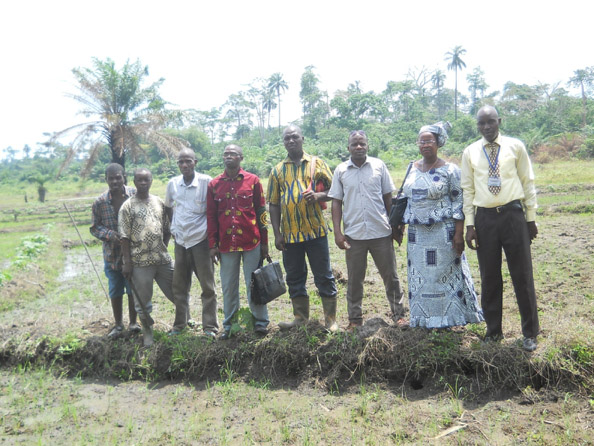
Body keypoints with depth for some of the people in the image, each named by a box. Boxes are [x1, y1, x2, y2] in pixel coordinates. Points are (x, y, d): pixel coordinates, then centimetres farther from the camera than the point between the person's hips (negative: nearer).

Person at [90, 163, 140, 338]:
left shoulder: (135, 195, -9)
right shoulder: (100, 202, -5)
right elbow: (94, 227, 2)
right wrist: (110, 234, -17)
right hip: (112, 254, 1)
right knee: (115, 291, 12)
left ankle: (133, 323, 29)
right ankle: (118, 324, 30)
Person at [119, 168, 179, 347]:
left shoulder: (159, 202, 10)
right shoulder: (128, 206, -3)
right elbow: (124, 237, -6)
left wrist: (163, 248, 6)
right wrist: (127, 262, -9)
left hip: (163, 259, 4)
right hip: (140, 261, -4)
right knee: (143, 300, 7)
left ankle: (181, 325, 29)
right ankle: (147, 333, 25)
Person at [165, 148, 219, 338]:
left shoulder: (206, 182, -9)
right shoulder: (172, 184, 4)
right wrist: (173, 228, 14)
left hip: (201, 240, -4)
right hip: (180, 242, 4)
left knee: (207, 286, 1)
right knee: (180, 286, 12)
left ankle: (210, 327, 11)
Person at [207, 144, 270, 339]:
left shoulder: (253, 180, 2)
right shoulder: (214, 184, 6)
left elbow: (261, 212, 3)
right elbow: (211, 216, 8)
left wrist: (264, 242, 1)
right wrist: (213, 245, 3)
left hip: (251, 243, -2)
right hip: (226, 244, 2)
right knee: (228, 286, 9)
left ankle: (260, 323, 17)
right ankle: (229, 325, 21)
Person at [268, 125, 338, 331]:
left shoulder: (316, 163, 5)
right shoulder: (277, 171, 10)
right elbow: (273, 204, 9)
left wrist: (317, 196, -18)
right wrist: (277, 234, 2)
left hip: (315, 230, -3)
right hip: (290, 233, 3)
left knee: (324, 276, 3)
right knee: (294, 278, 11)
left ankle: (330, 319, 15)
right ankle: (301, 317, 25)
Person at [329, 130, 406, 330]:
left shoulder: (379, 165, 2)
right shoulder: (341, 170, 2)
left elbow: (388, 197, 6)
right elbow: (336, 202, 3)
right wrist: (337, 233, -4)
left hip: (381, 232, 0)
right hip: (353, 234, 0)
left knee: (390, 276, 10)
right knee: (354, 279, 10)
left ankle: (398, 313, 26)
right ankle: (355, 319, 23)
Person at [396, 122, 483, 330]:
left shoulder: (449, 170, -7)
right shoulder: (412, 169, 9)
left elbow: (459, 203, -9)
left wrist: (459, 234, -14)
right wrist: (400, 227, 16)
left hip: (443, 233, -5)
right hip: (417, 234, 5)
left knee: (446, 274, 3)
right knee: (420, 277, 10)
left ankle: (447, 318, 18)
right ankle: (425, 319, 23)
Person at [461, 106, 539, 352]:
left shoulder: (515, 146, 3)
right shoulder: (470, 152, 6)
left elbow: (528, 183, 5)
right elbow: (468, 190, 6)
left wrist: (531, 218, 2)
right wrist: (470, 224, 0)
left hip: (513, 214, -1)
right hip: (484, 217, 1)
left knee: (522, 275, 5)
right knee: (489, 278, 9)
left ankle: (529, 333, 20)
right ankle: (493, 331, 24)